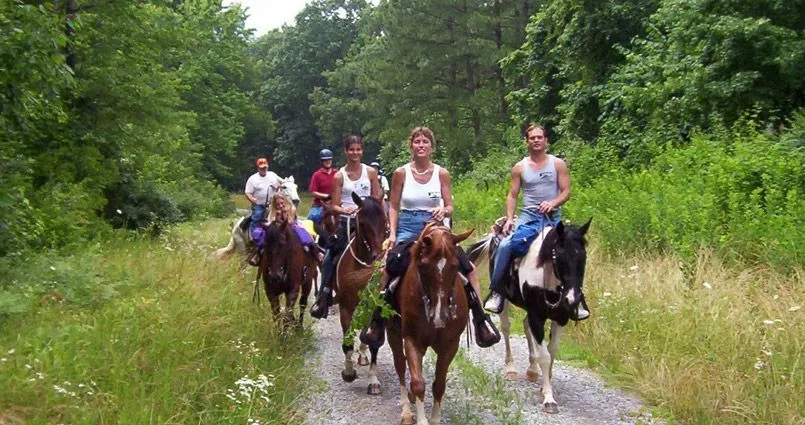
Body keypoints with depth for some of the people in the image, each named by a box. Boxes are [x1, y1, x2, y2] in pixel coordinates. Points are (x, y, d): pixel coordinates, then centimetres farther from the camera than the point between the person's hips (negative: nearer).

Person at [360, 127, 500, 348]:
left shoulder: (441, 174, 3)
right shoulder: (401, 173, 2)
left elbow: (450, 207, 3)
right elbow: (394, 207, 5)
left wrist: (443, 211, -20)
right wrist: (392, 234, -6)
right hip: (408, 229, -1)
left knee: (468, 266, -15)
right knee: (391, 267, -23)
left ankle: (480, 317, -8)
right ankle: (378, 319, -10)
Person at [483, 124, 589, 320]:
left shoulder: (558, 164, 5)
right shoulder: (520, 167, 7)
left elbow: (566, 191, 1)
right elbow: (512, 196, 7)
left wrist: (553, 203, -19)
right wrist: (509, 219, -7)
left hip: (553, 218, 0)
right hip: (529, 218, 0)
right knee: (505, 246, -22)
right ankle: (495, 293, -14)